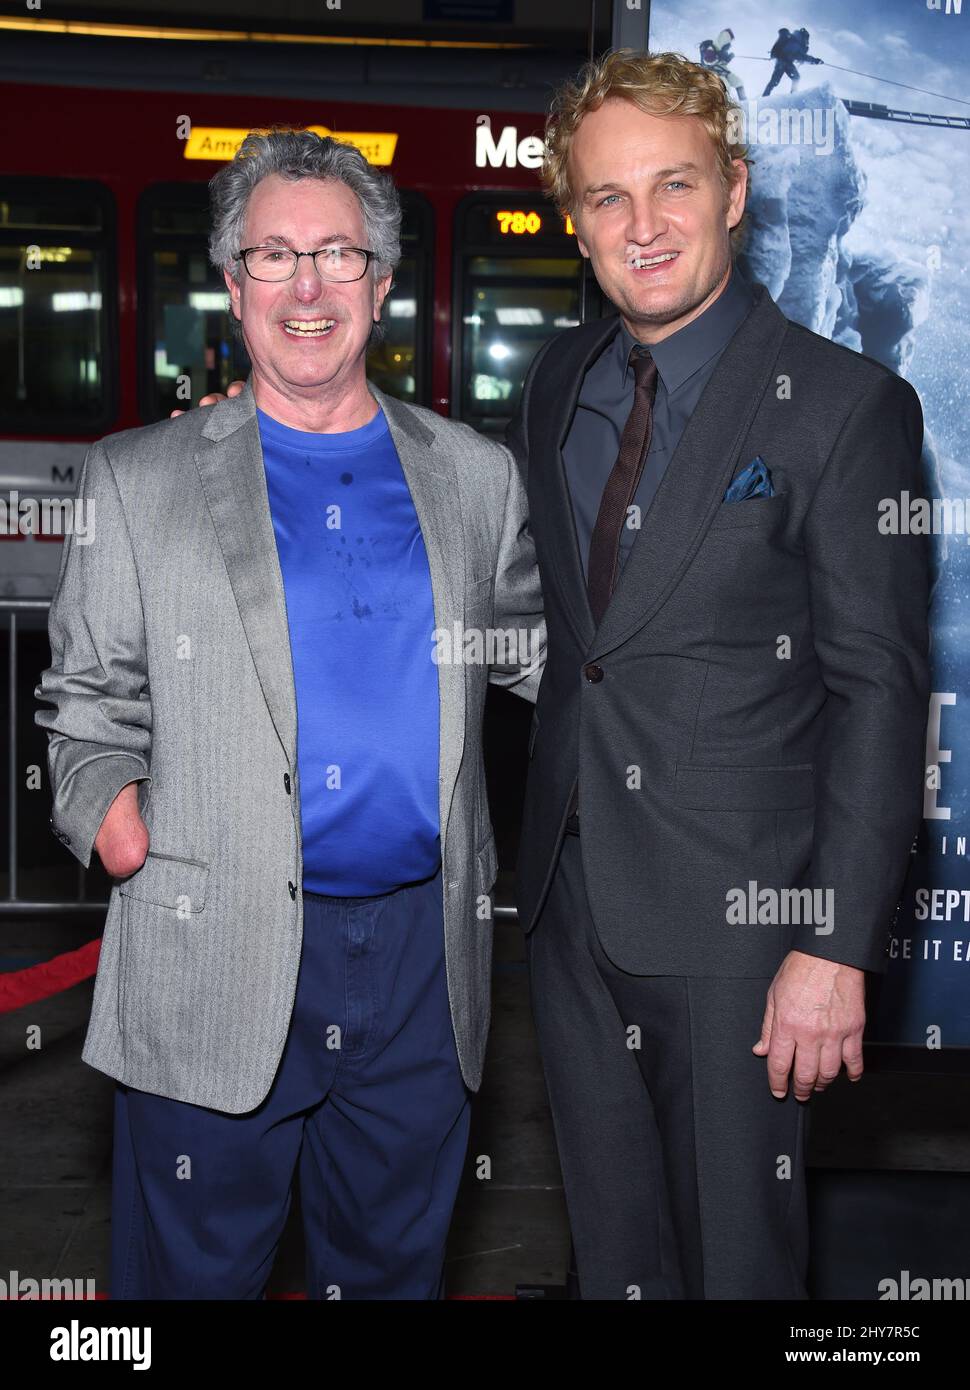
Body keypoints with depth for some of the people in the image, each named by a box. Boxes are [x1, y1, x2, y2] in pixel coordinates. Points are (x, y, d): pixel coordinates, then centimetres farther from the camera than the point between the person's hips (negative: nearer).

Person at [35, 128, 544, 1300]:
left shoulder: (475, 477, 9)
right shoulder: (135, 480, 3)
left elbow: (539, 656, 15)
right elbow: (87, 701, 6)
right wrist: (102, 800, -12)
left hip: (421, 953, 2)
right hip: (213, 960, -2)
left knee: (394, 1266, 18)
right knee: (193, 1272, 11)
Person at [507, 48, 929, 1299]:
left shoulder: (842, 405, -11)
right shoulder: (558, 383, 7)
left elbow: (880, 686, -14)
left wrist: (838, 944, -17)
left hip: (735, 915, -5)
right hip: (572, 901, 6)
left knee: (737, 1254, 11)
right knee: (610, 1245, 21)